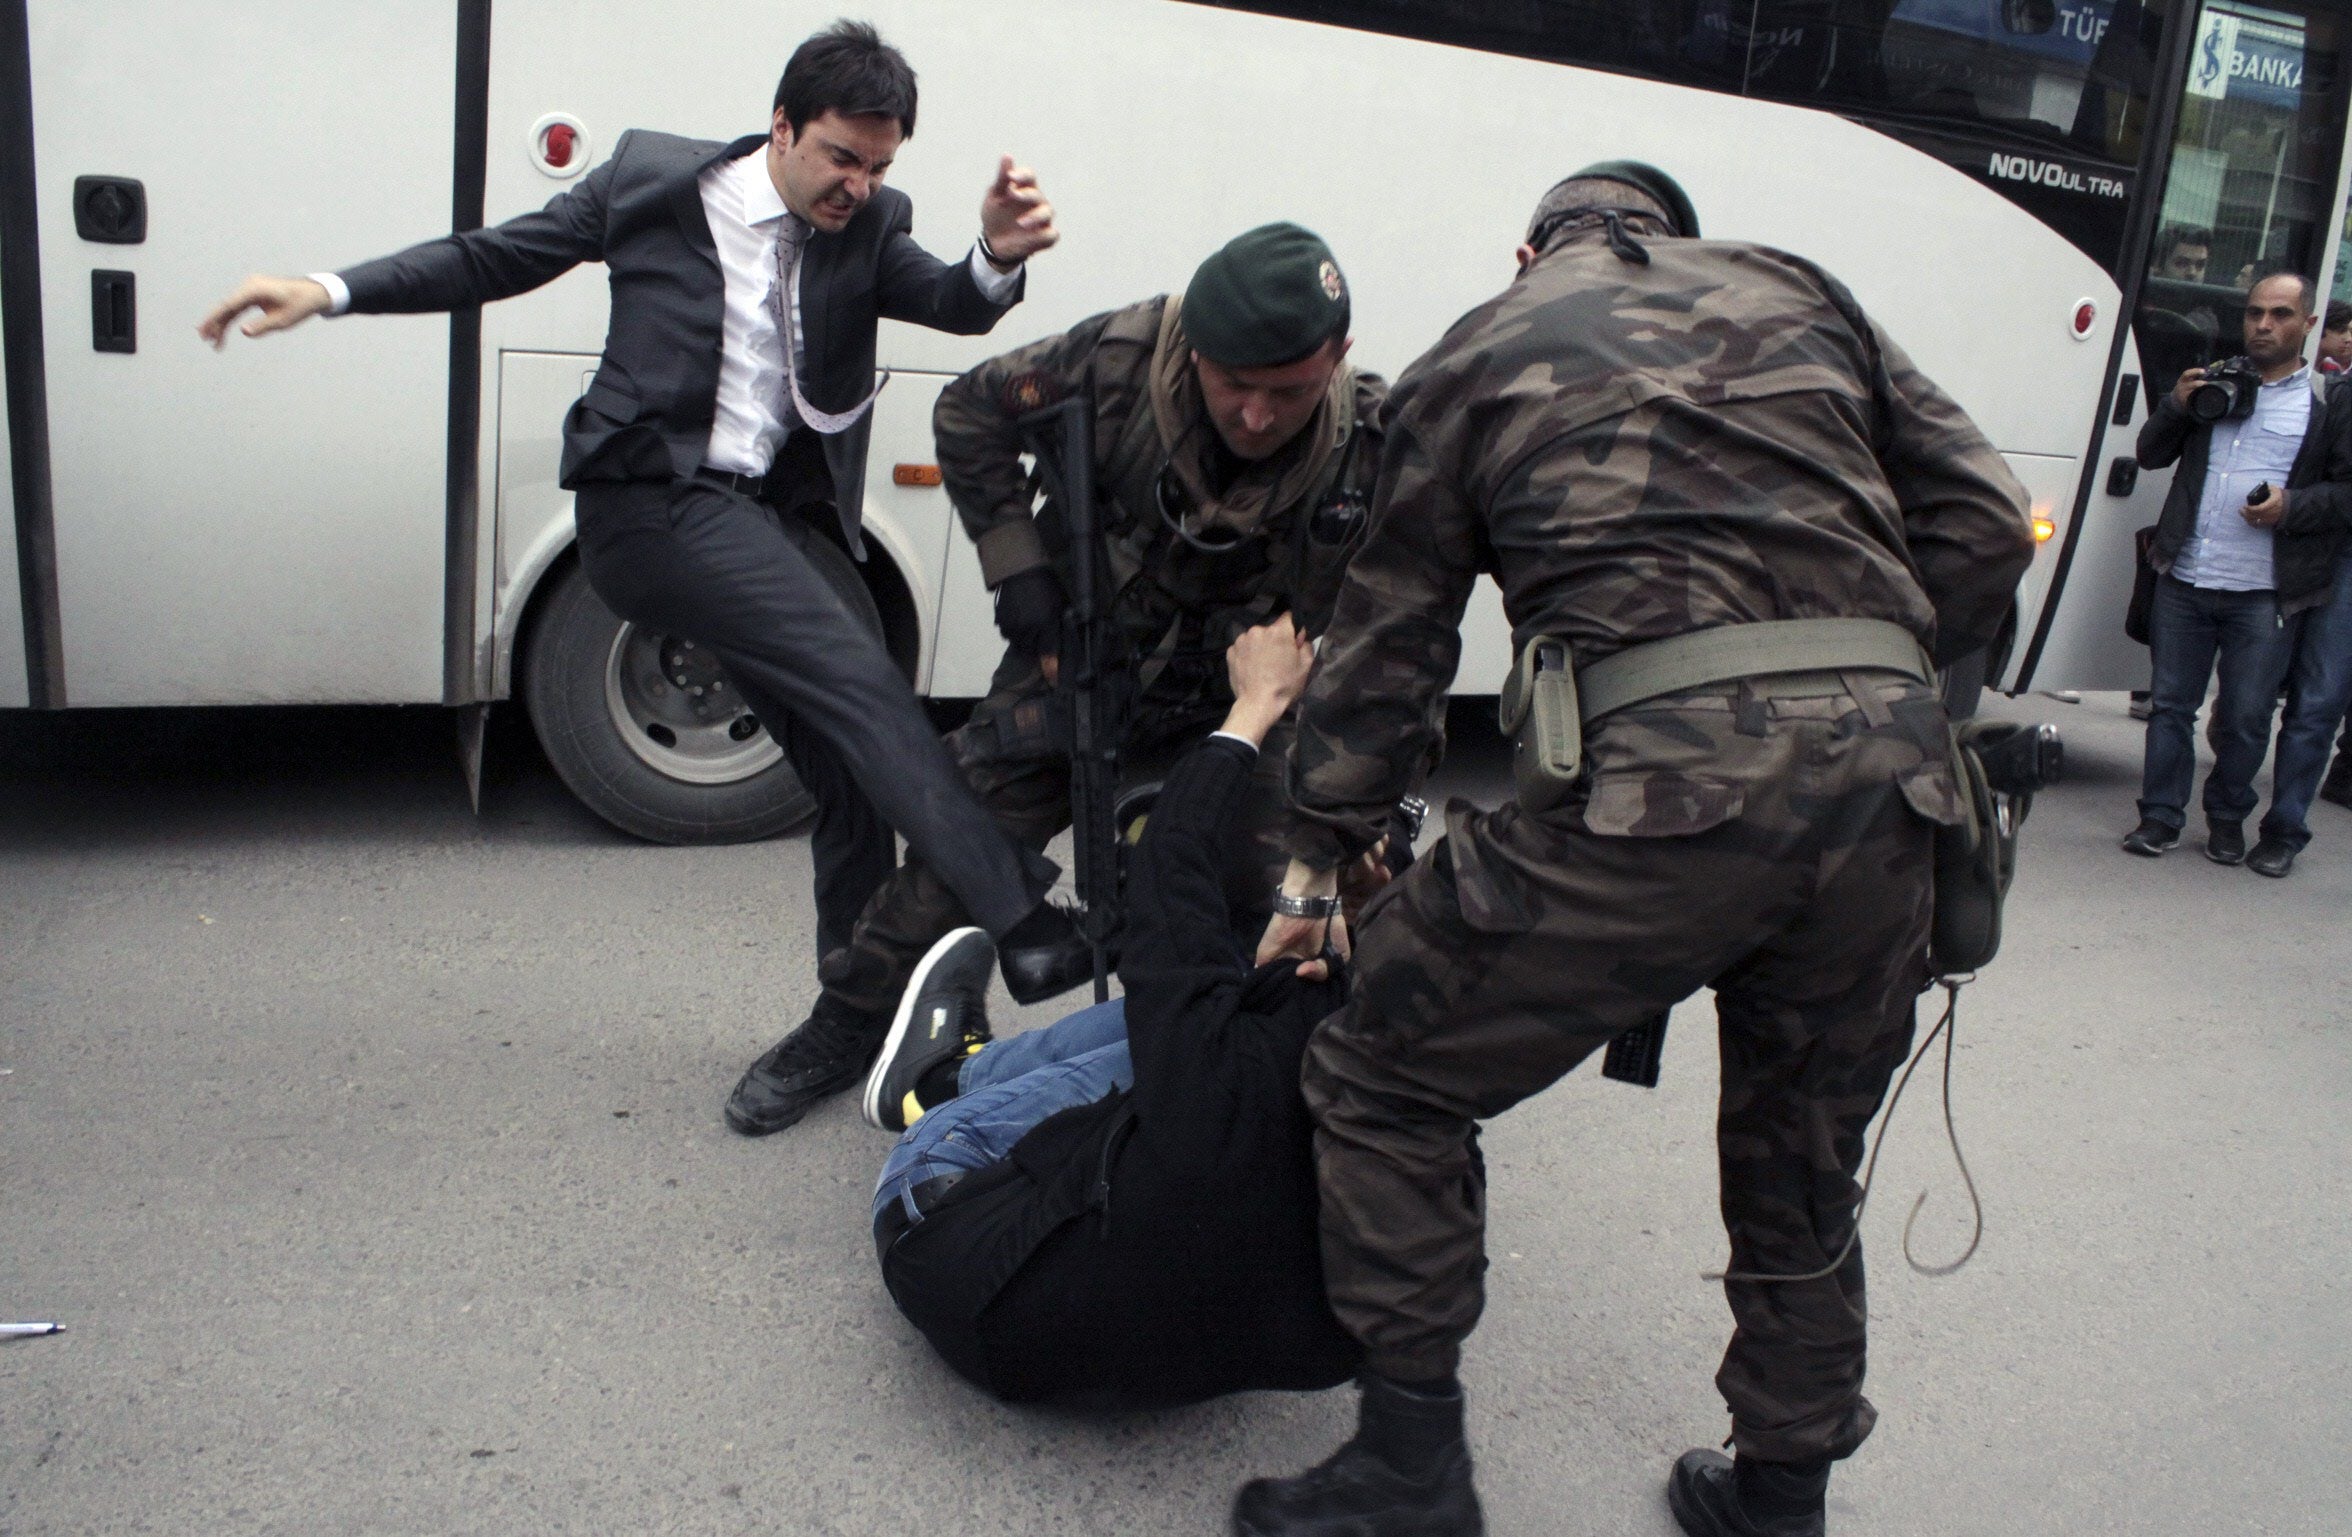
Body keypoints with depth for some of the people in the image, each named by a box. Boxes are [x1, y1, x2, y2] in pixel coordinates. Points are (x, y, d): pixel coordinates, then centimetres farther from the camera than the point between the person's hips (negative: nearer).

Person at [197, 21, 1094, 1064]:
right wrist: (330, 292, 0)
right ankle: (1018, 923, -23)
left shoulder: (869, 228, 7)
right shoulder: (655, 181, 0)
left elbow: (956, 307, -8)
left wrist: (998, 258, -31)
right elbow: (494, 257, 8)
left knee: (854, 773, 5)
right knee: (860, 684, -23)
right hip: (656, 503, -5)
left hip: (775, 522, 6)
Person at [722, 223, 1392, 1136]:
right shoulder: (1124, 358, -25)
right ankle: (846, 1029, 21)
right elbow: (971, 410, -7)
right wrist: (1019, 566, -12)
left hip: (1242, 705, 0)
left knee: (1271, 886, -1)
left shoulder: (1372, 451, -25)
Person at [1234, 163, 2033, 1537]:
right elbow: (1987, 525, 16)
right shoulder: (1797, 293, 25)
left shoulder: (1482, 350, 18)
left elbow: (1389, 637, 19)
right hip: (1886, 779, 5)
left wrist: (1319, 864, 27)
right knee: (1803, 1172, 24)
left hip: (1657, 775, -5)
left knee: (1385, 1083, 13)